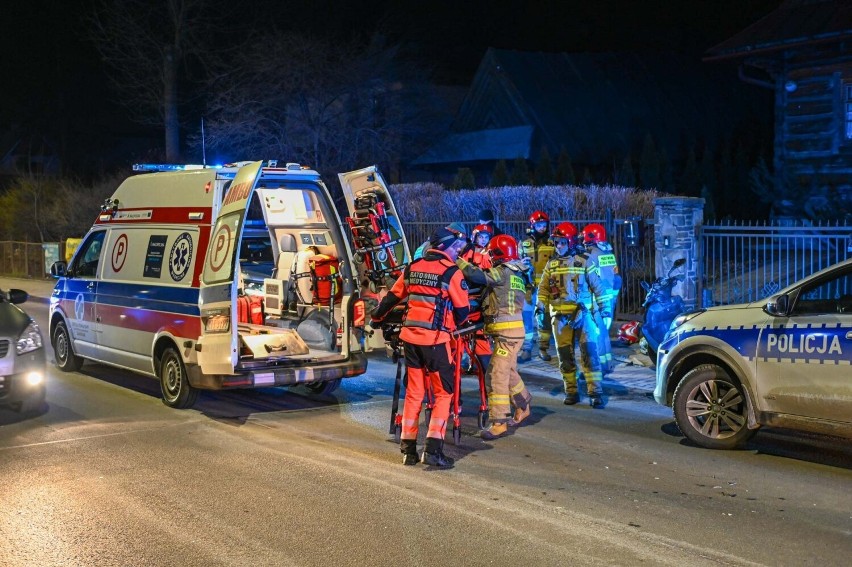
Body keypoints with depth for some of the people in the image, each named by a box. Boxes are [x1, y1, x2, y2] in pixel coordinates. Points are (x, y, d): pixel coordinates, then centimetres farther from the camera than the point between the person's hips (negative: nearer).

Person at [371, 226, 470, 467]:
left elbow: (392, 297, 19)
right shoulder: (451, 271, -6)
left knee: (413, 393, 14)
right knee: (443, 393, 4)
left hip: (410, 336, 6)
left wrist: (376, 318, 35)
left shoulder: (412, 268, 10)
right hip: (436, 339, -5)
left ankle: (408, 449, 16)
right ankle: (433, 449, -5)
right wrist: (452, 325, 18)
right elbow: (462, 310, -3)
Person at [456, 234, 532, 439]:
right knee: (509, 371, 24)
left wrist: (457, 261, -12)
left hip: (507, 333, -10)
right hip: (513, 330, 10)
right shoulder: (516, 273, 16)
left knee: (496, 375, -9)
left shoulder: (503, 271, -14)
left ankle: (499, 422, -7)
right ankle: (523, 407, 39)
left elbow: (476, 276, -22)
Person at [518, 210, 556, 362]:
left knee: (545, 317, 4)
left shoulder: (552, 244, 9)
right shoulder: (524, 243, 8)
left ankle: (543, 348, 12)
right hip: (529, 287, -1)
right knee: (526, 317, -4)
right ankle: (526, 349, 2)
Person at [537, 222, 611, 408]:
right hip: (559, 316, 3)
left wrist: (604, 308, 1)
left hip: (582, 312, -3)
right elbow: (543, 288, 13)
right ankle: (571, 391, 15)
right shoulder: (551, 265, 11)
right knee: (565, 354, 6)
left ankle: (595, 392, -7)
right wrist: (540, 305, -3)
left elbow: (597, 286, 5)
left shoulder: (584, 262, 2)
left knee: (589, 352, -9)